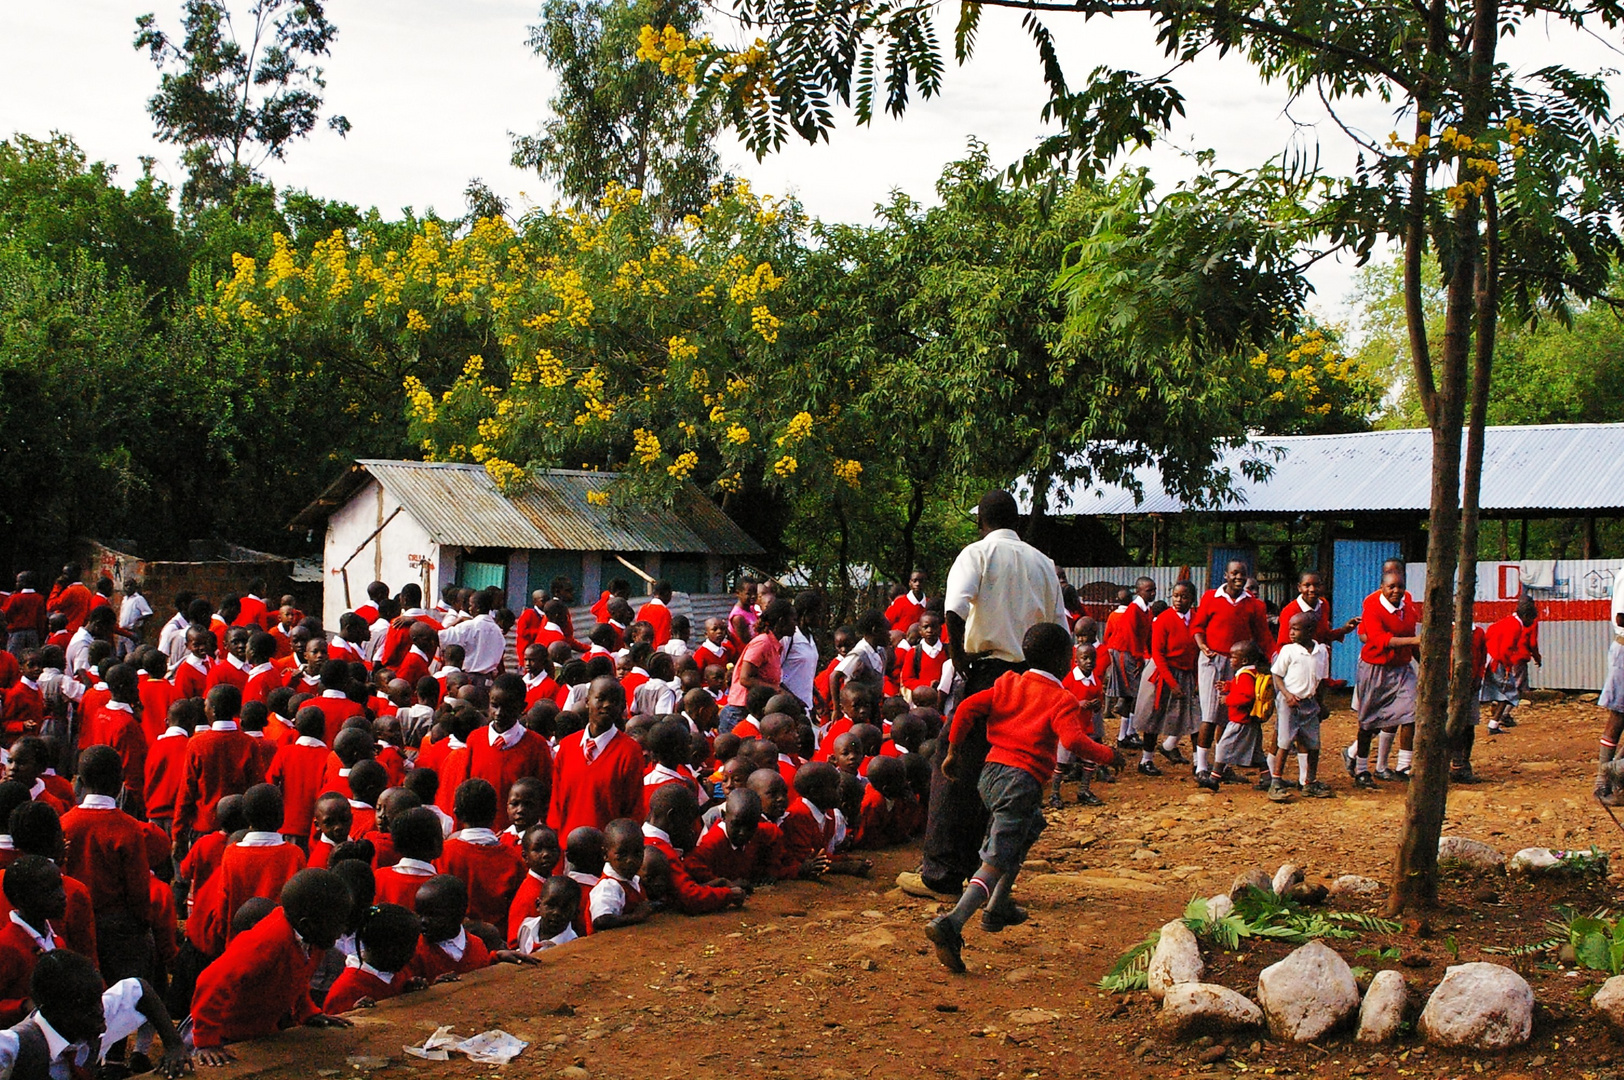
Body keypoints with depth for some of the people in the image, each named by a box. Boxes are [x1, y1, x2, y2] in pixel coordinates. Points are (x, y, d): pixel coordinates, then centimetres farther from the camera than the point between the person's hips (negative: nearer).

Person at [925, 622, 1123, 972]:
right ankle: (952, 923, -30)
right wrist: (1108, 756, -2)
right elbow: (1073, 740, -17)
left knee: (1029, 828, 33)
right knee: (998, 861, -11)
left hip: (990, 772, 8)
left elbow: (967, 708, 6)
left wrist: (953, 751, 14)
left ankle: (998, 907, 37)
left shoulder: (1008, 683, 14)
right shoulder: (1061, 699, -3)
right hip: (1022, 780, -8)